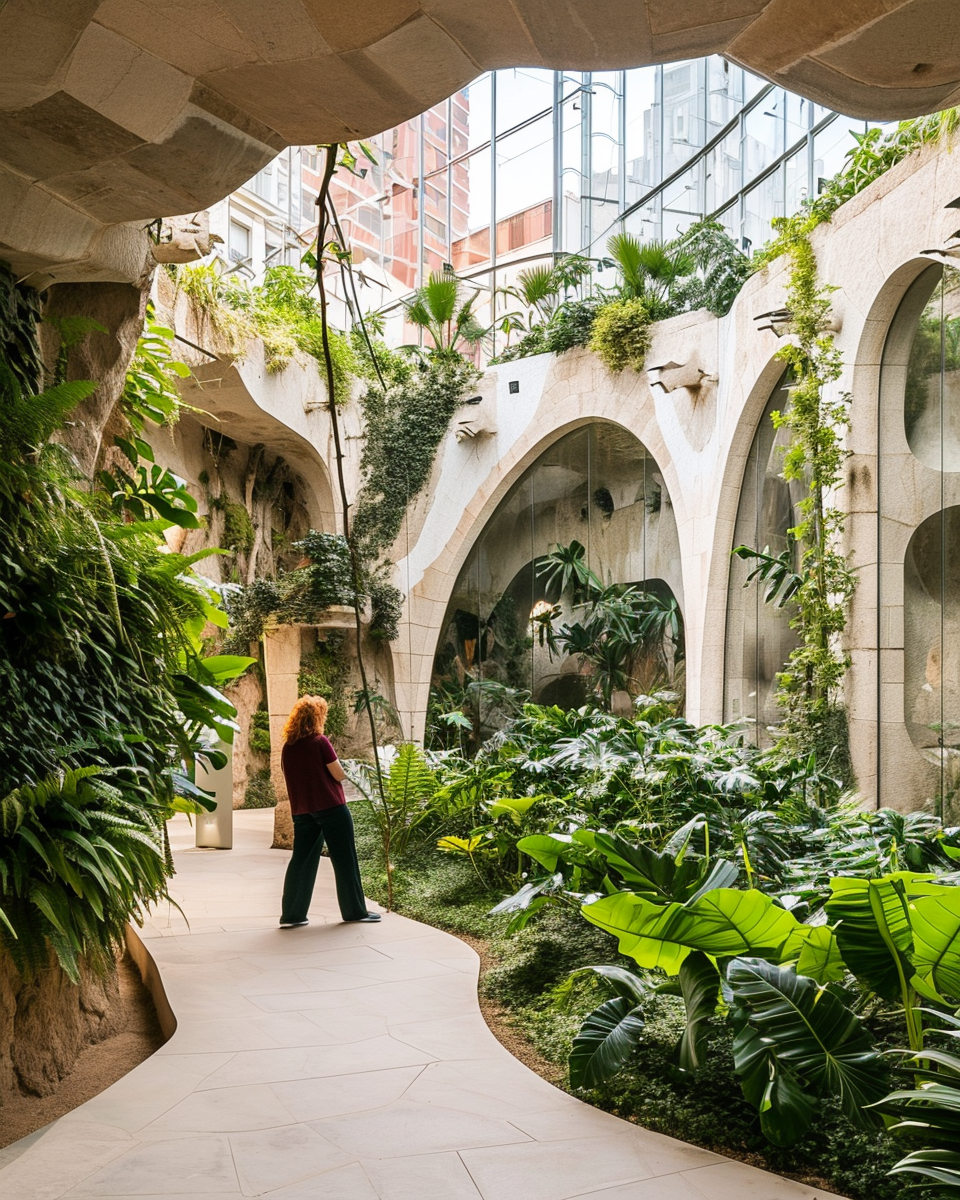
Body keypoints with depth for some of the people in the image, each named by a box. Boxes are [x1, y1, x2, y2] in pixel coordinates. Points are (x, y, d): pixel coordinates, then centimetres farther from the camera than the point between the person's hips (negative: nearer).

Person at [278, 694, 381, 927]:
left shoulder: (287, 747, 5)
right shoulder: (320, 742, -12)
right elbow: (339, 775, -11)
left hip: (302, 810, 6)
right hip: (330, 807, -6)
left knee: (301, 860, 9)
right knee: (344, 860, 4)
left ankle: (291, 915, 7)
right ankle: (355, 910, 10)